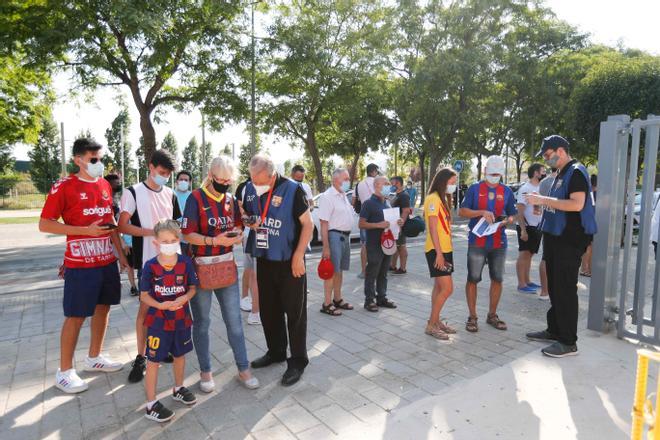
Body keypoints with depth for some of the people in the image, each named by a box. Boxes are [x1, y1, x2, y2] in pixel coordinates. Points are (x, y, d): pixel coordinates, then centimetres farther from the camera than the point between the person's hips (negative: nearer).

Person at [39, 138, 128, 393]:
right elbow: (44, 224, -11)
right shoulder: (63, 187, -10)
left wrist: (120, 252, 12)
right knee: (76, 316, 1)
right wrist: (86, 230, -19)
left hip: (108, 261, 7)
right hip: (80, 265, -6)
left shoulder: (105, 185, 9)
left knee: (103, 308, 14)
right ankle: (65, 371, 17)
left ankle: (94, 358, 31)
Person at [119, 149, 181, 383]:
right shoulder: (133, 192, -4)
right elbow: (123, 226, -10)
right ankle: (141, 358, 10)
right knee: (146, 307, -2)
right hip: (147, 260, -4)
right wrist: (152, 232, -21)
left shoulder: (170, 194, 10)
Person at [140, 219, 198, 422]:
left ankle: (178, 389, 44)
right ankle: (151, 404, 20)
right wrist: (160, 305, -25)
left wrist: (184, 298, -21)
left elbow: (192, 288, 0)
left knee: (180, 355, 20)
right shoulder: (150, 266, -14)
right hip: (158, 321, -3)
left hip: (181, 319, 3)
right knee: (154, 361, 6)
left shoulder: (185, 262, -8)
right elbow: (144, 296, -9)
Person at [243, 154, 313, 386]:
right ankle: (275, 352, 36)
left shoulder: (292, 189, -15)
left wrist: (298, 256, -16)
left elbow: (308, 223, -12)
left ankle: (297, 362, 18)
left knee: (294, 312, 4)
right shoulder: (250, 189, 0)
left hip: (289, 262, -5)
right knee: (268, 310, 16)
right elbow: (246, 217, 15)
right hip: (264, 260, 6)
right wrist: (249, 221, -9)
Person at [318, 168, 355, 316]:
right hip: (334, 235, -9)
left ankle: (337, 299, 27)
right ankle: (327, 304, 4)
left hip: (345, 236, 9)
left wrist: (347, 237, 17)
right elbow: (324, 223, -19)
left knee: (340, 270, 15)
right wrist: (326, 247, -23)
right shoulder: (327, 197, -14)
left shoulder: (343, 195, 14)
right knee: (332, 271, -4)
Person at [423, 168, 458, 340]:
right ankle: (431, 325, -1)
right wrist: (439, 253, -20)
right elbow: (432, 228, -18)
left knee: (439, 287, 13)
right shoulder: (433, 199, -13)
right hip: (436, 250, -9)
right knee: (447, 288, -10)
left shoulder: (443, 199, 16)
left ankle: (436, 321, 22)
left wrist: (445, 250, 12)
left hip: (445, 249, 9)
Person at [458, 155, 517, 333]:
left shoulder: (507, 191, 9)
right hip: (477, 242, -3)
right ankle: (472, 316, 15)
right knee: (473, 279, 2)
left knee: (497, 279, 10)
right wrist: (482, 212, -18)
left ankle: (492, 315, 27)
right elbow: (462, 211, -4)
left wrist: (506, 221, -10)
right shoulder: (474, 189, 0)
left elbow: (512, 215, 13)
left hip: (499, 242, 3)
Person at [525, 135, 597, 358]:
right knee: (554, 287, 15)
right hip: (556, 237, 10)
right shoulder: (561, 174, 16)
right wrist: (542, 202, 9)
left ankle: (568, 342, 3)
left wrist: (544, 200, -22)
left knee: (565, 290, -5)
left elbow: (577, 204, -24)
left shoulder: (576, 172, -12)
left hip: (570, 240, -10)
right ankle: (554, 330, 27)